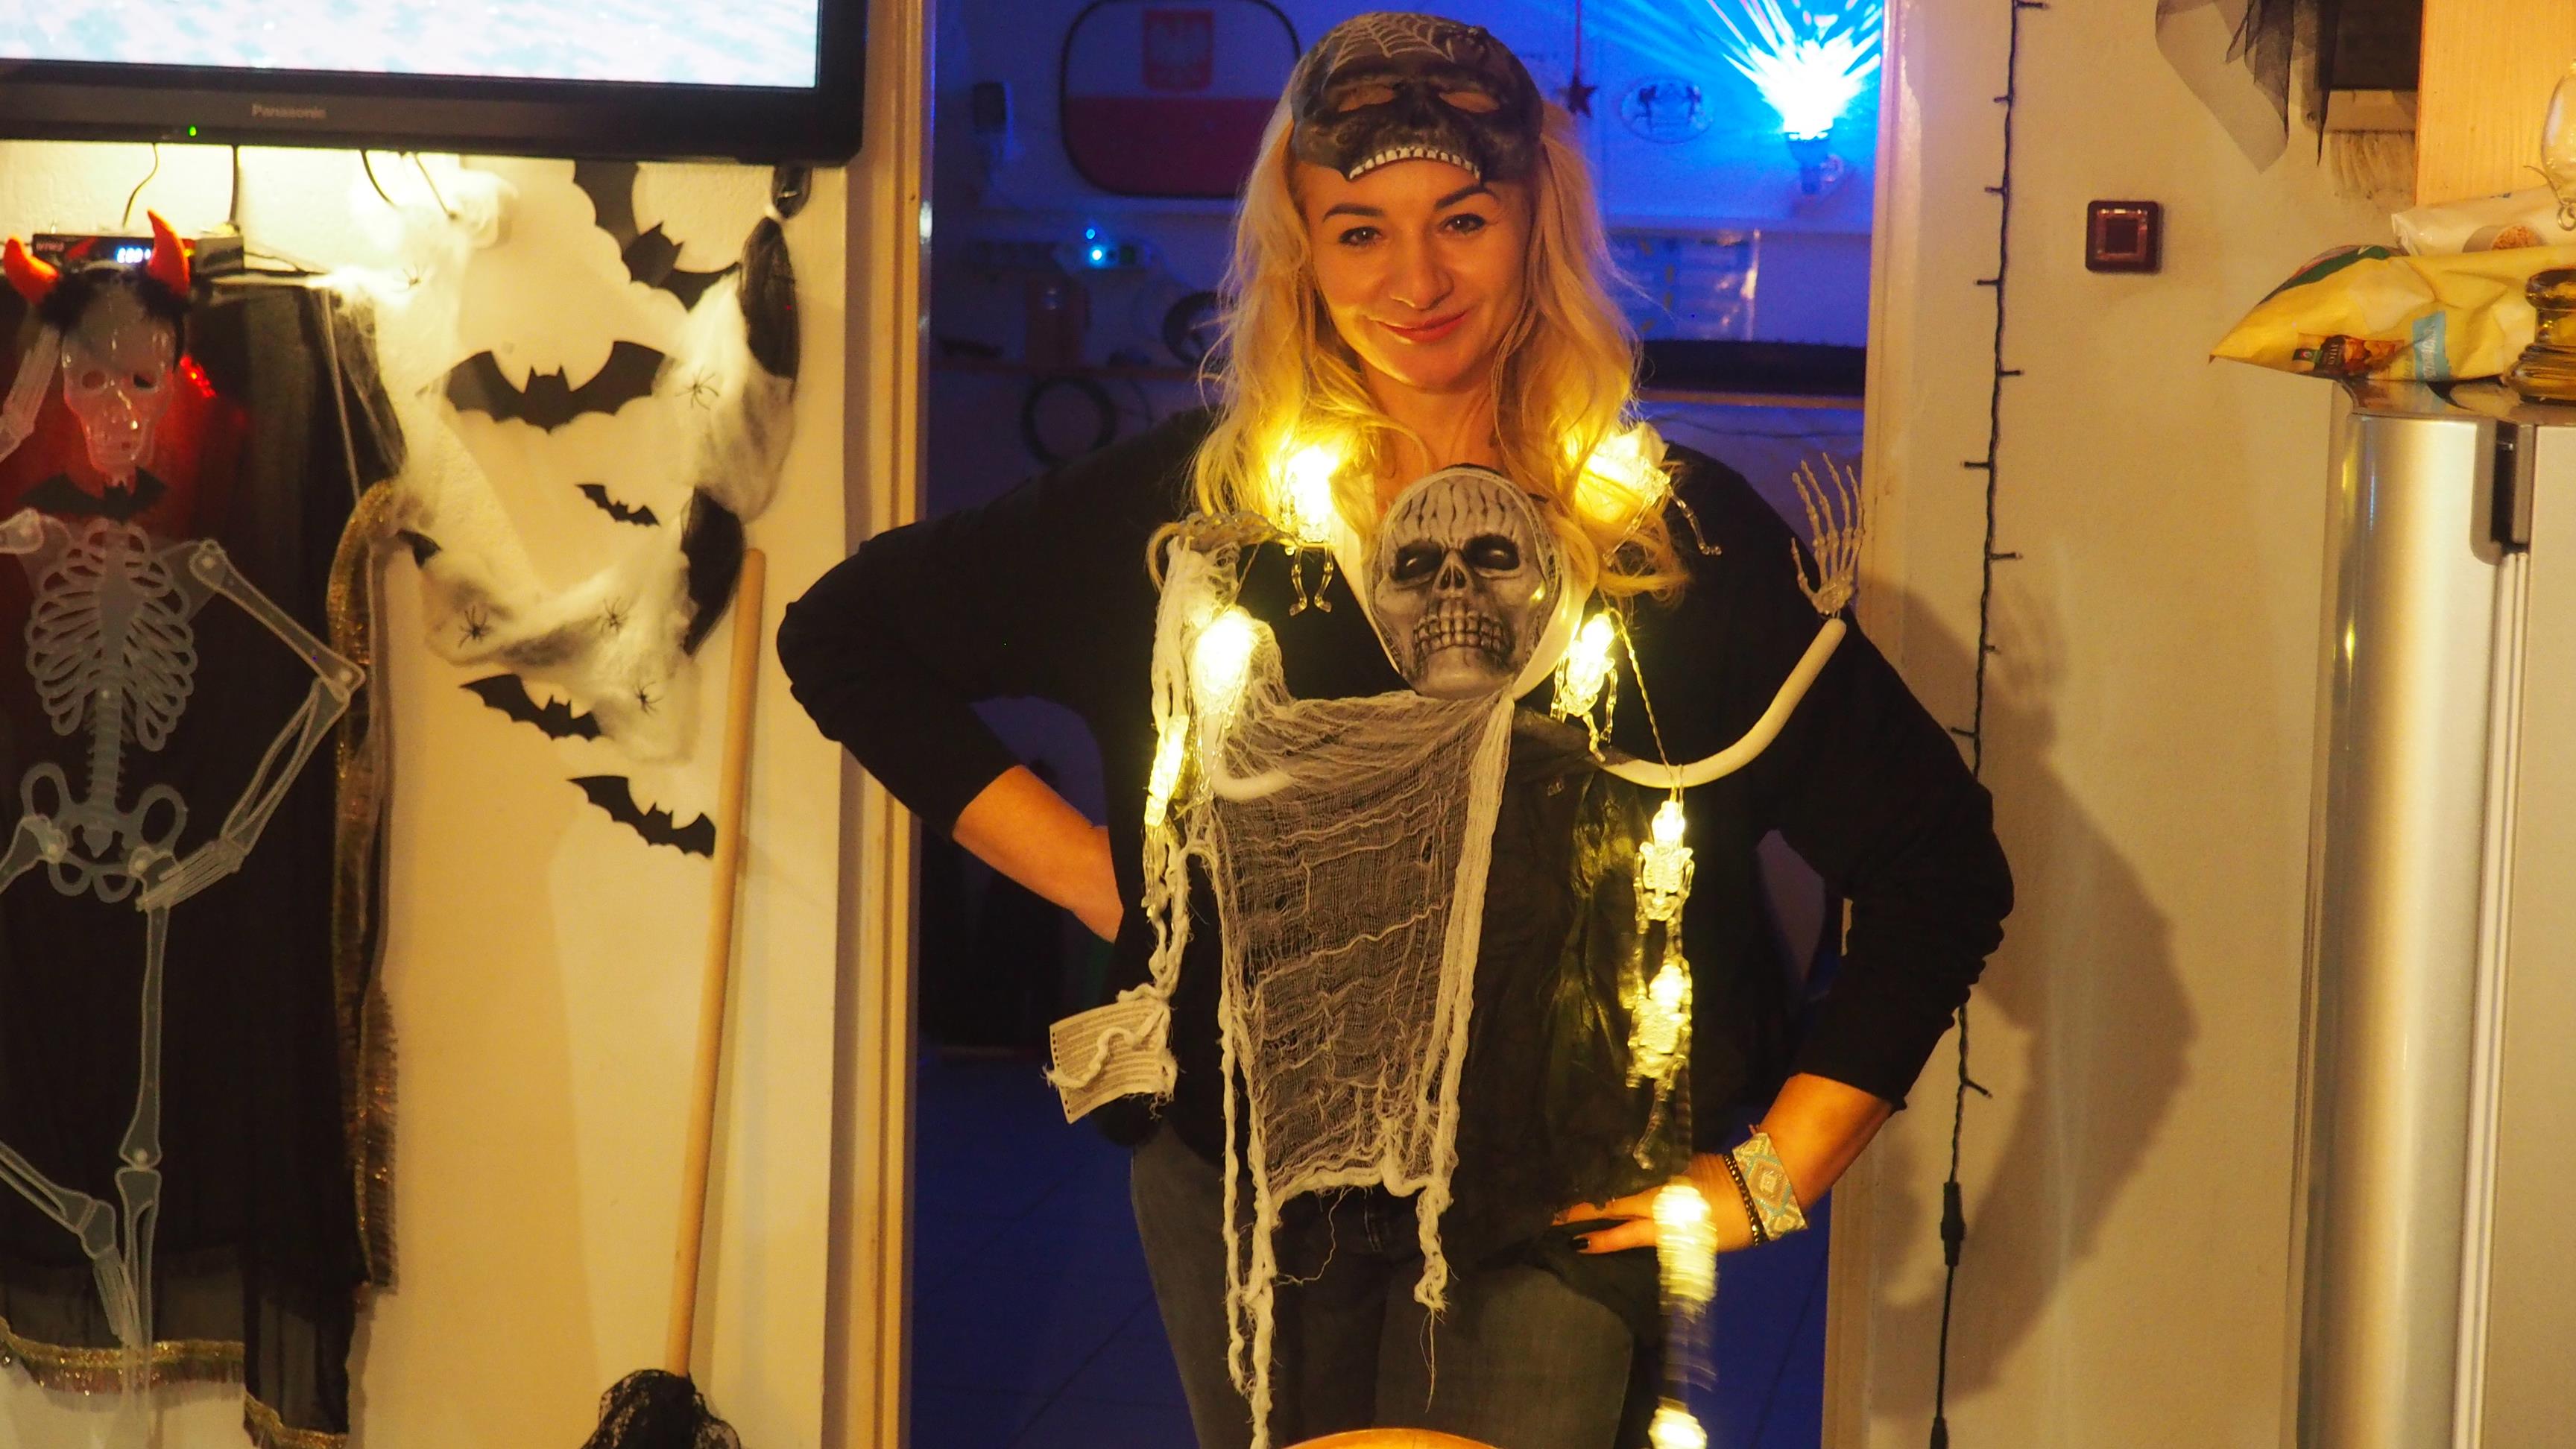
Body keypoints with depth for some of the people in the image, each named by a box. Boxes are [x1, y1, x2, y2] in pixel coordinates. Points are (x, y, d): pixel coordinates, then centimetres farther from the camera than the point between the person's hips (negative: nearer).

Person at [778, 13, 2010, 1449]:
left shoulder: (1678, 534, -4)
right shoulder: (1198, 505, 0)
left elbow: (1942, 861, -1)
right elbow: (846, 634, 8)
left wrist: (1773, 1174, -4)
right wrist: (1085, 869, 1)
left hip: (1553, 1223, -2)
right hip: (1246, 1192, 2)